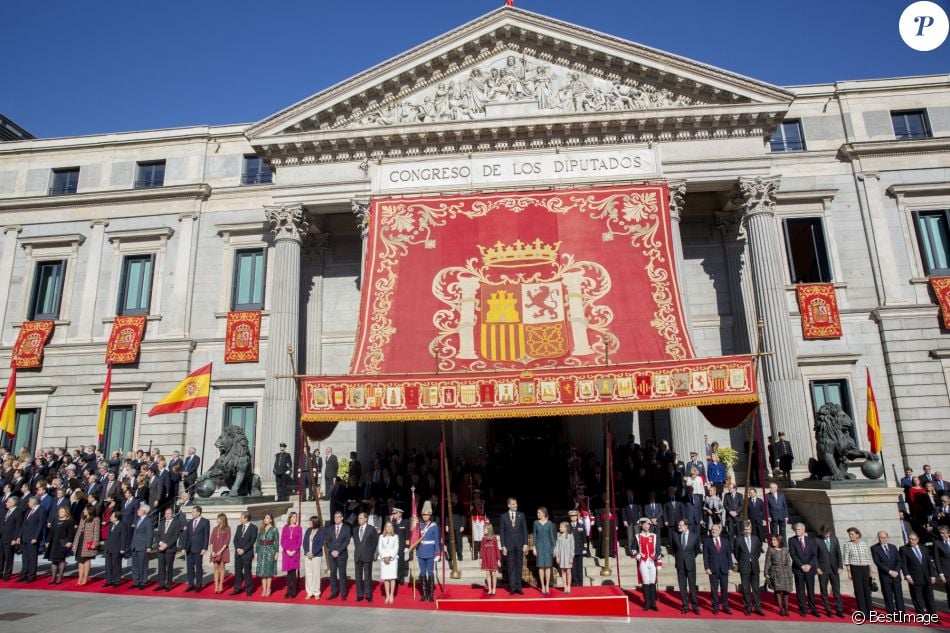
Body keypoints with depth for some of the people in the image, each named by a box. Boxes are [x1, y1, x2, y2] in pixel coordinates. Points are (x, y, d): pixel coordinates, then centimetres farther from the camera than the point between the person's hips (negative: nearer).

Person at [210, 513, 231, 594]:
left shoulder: (227, 528, -3)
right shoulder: (215, 529, 10)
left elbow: (227, 541, -7)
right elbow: (211, 541, 8)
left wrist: (220, 551, -14)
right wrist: (212, 551, -4)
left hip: (223, 550, -4)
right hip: (215, 551, 4)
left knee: (222, 567, 0)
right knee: (216, 567, 3)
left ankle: (221, 586, 6)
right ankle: (216, 586, 3)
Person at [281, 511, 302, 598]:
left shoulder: (299, 528, 3)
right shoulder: (284, 528, 7)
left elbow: (299, 541, 0)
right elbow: (282, 541, 4)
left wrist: (294, 551, -10)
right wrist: (287, 551, -8)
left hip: (295, 552, -1)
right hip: (286, 552, 1)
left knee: (293, 572, -4)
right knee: (289, 572, 2)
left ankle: (293, 592, 1)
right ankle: (288, 591, 10)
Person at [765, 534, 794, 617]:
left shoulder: (785, 550, 5)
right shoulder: (770, 550, -1)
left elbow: (789, 562, 8)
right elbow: (767, 562, 1)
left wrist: (790, 572, 4)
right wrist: (766, 573, -2)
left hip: (785, 571, 2)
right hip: (775, 572, -2)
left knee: (786, 590, 3)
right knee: (778, 590, -3)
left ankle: (786, 609, 15)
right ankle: (781, 609, 5)